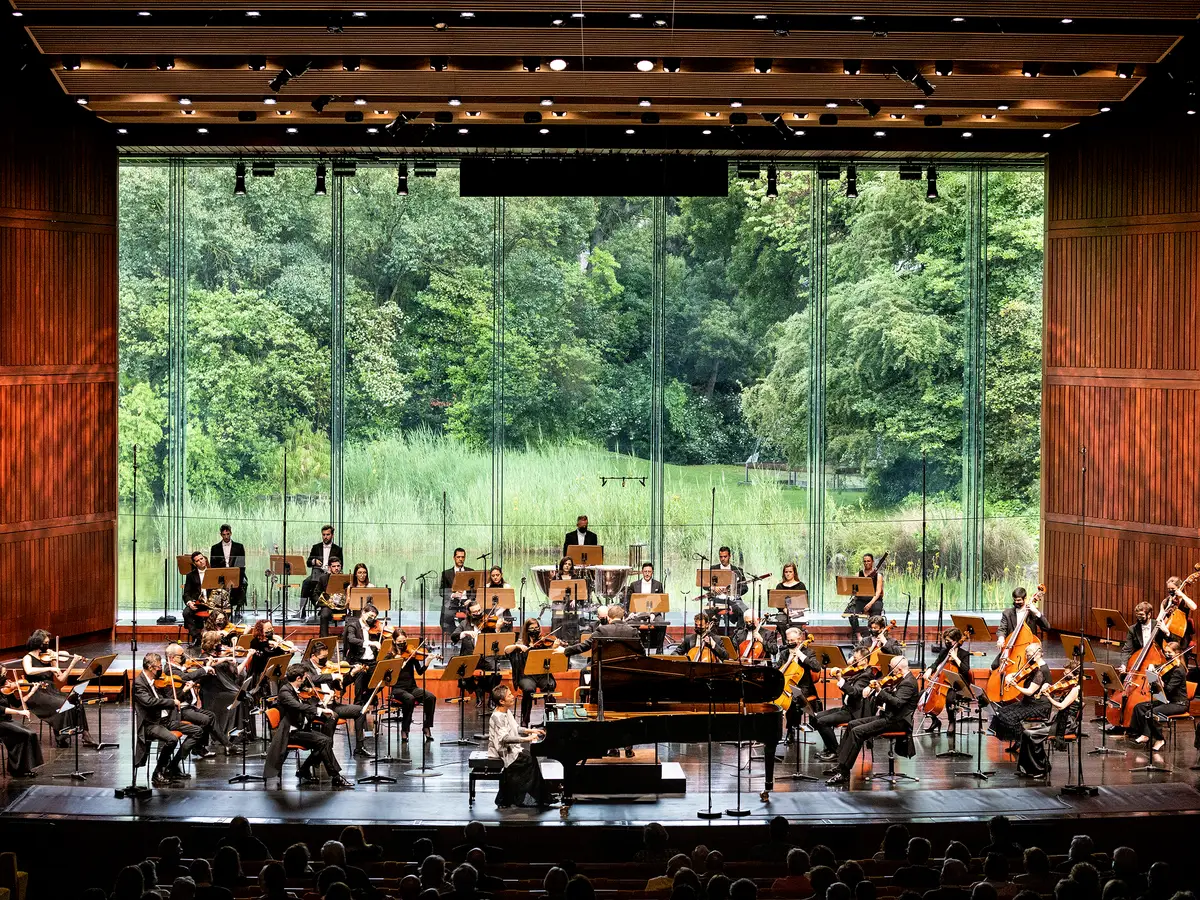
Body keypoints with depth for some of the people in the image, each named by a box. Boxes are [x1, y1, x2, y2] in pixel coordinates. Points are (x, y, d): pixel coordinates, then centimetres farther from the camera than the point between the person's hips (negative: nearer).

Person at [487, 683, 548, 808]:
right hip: (502, 752, -9)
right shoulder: (497, 717, -20)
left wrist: (531, 731, 9)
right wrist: (526, 739, -31)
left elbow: (516, 729, 22)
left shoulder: (507, 712, 10)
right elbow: (505, 738, -29)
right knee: (528, 759, -18)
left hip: (510, 747, 9)